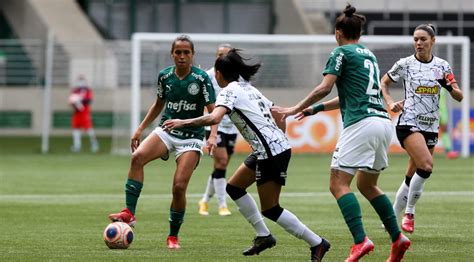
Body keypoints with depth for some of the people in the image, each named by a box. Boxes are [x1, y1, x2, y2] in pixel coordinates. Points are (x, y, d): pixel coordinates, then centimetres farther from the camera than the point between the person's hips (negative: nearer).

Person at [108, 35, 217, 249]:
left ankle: (173, 236, 6)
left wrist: (212, 136, -24)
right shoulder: (164, 76, 2)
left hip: (191, 137, -3)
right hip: (166, 130, 3)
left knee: (179, 186, -13)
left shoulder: (201, 78, -9)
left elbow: (213, 111, -8)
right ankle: (129, 213, -26)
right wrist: (140, 129, 14)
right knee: (137, 156, -27)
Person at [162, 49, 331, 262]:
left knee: (270, 209, -1)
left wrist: (183, 122, -18)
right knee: (234, 187, 18)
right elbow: (279, 118, 21)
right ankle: (263, 235, 19)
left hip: (271, 152, -9)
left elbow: (214, 118, -26)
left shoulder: (229, 91, -7)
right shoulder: (248, 88, 19)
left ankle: (317, 243, 0)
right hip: (279, 146, 9)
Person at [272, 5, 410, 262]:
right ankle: (397, 238, 11)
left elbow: (324, 88, -8)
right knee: (367, 184, 20)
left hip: (361, 123, -8)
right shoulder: (369, 55, 24)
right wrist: (316, 109, 30)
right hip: (384, 122, 8)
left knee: (339, 184, -7)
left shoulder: (342, 52, 1)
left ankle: (360, 240, -23)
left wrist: (296, 109, 1)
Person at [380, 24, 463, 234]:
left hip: (431, 126, 4)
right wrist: (390, 103, -5)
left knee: (412, 177, 6)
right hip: (409, 123, -4)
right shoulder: (405, 64, -1)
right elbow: (383, 83, 12)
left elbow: (459, 97, 6)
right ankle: (409, 212, -9)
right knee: (426, 165, -24)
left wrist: (450, 87, -15)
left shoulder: (442, 66, 6)